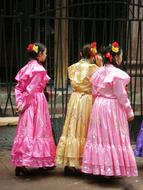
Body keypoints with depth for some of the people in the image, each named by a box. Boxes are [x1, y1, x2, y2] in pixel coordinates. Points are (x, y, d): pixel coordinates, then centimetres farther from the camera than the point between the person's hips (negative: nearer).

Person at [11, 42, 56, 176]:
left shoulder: (27, 67, 10)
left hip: (27, 103, 8)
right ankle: (21, 165, -4)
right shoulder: (39, 69, -14)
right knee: (37, 130, -2)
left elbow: (18, 87, 7)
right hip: (36, 101, -8)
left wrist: (20, 102, 1)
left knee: (27, 130, 12)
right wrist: (23, 104, -11)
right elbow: (31, 89, -16)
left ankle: (21, 163, 19)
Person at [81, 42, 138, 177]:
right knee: (114, 137, 0)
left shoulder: (98, 72, 5)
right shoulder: (117, 74, -15)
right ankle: (113, 168, 4)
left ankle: (99, 167, 18)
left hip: (99, 105, 7)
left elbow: (95, 92, 9)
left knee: (100, 135, 11)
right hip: (113, 107, -7)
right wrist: (129, 112, -5)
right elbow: (121, 96, -13)